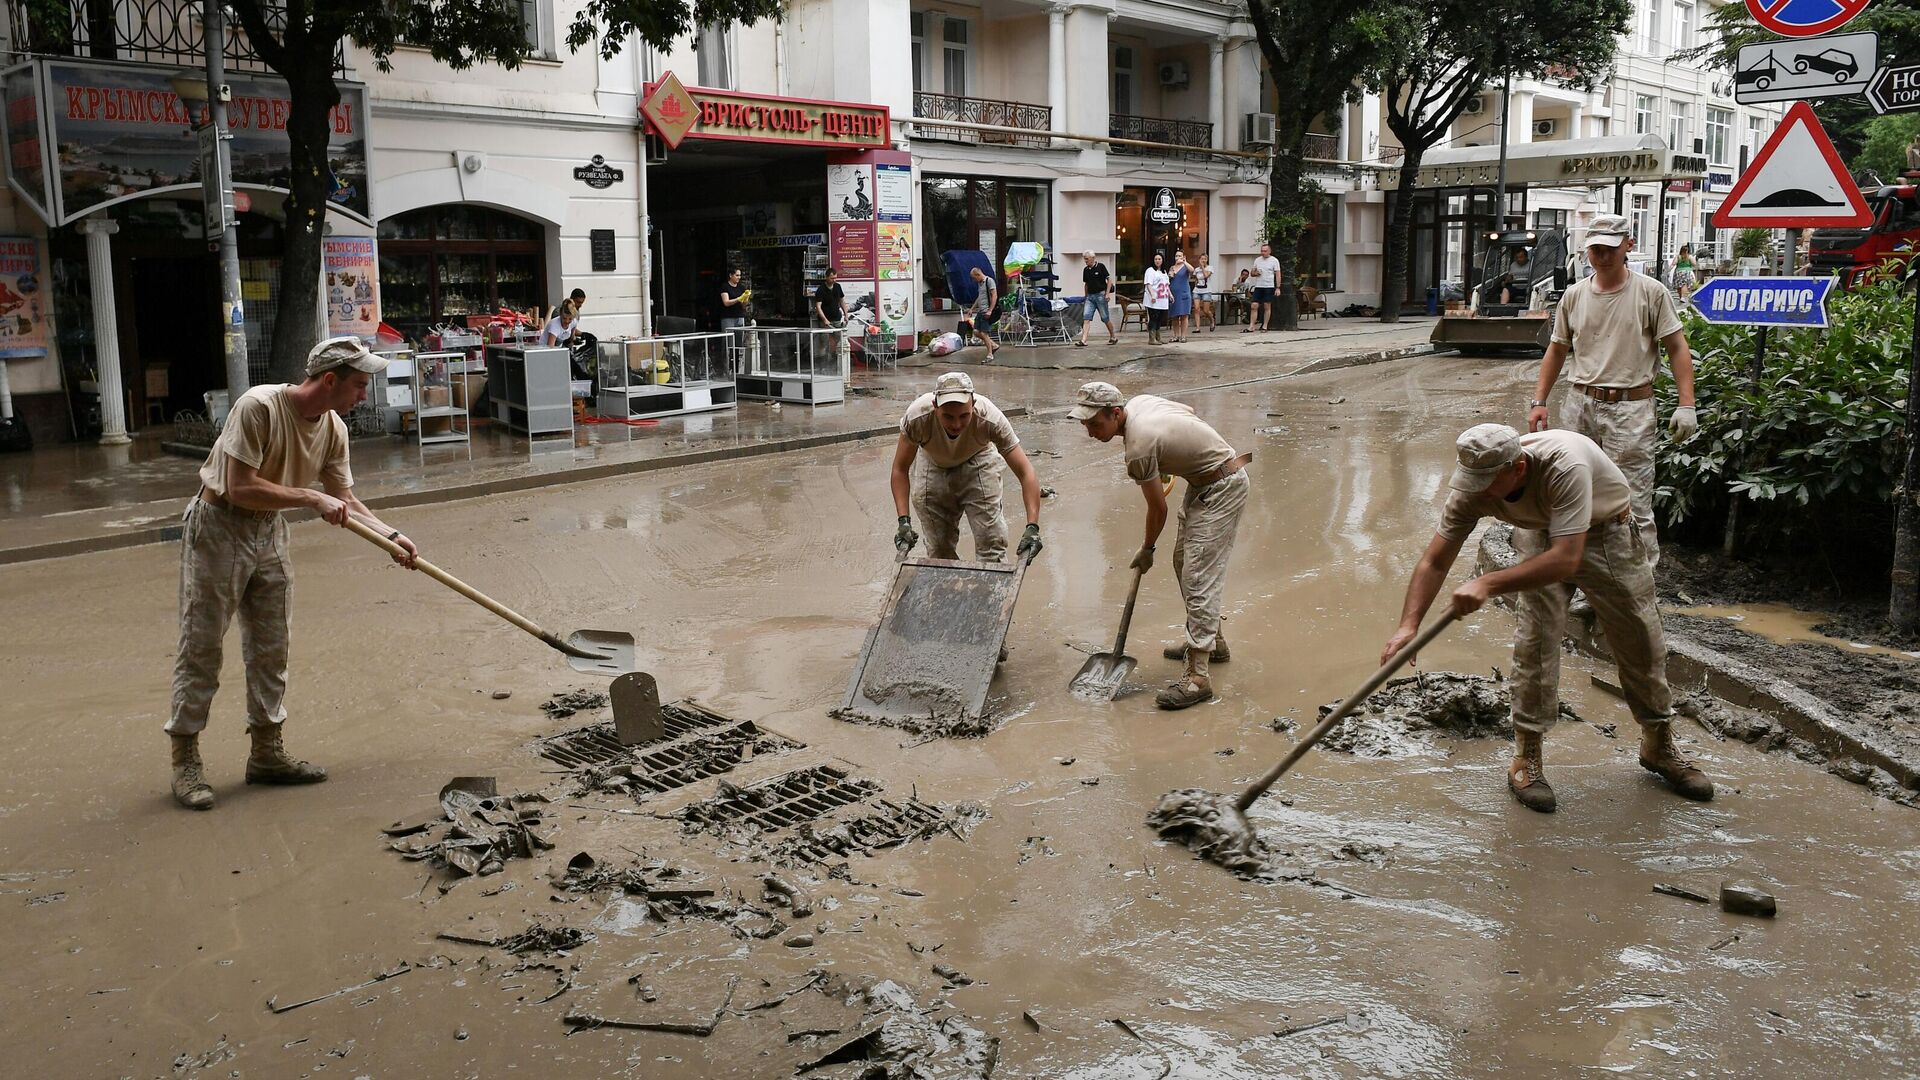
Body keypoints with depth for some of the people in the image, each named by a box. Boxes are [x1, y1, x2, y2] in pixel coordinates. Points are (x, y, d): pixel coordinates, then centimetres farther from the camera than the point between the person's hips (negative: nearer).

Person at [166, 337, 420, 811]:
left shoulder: (333, 429, -3)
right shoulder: (258, 407, -26)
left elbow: (345, 503, 5)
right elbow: (240, 489, -28)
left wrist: (391, 535, -8)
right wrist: (312, 498, -27)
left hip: (268, 531, 7)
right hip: (218, 527, -7)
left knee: (271, 648, 10)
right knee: (201, 647, -1)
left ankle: (267, 753, 21)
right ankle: (185, 761, 8)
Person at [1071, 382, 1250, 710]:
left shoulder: (1139, 447, -28)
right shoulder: (1139, 400, -2)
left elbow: (1158, 509, -16)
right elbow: (1188, 411, 16)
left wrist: (1146, 550, 2)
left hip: (1223, 488, -10)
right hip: (1202, 481, 10)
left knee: (1199, 576, -15)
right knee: (1184, 562, 20)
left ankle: (1198, 676, -17)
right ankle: (1212, 642, 35)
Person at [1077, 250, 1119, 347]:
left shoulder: (1101, 266, -6)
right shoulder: (1085, 270, 10)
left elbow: (1109, 279, -6)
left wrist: (1107, 293, -13)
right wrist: (1086, 296, 17)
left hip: (1100, 295, -5)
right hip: (1090, 296, 5)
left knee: (1105, 318, 3)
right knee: (1086, 318, -8)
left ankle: (1113, 337, 21)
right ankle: (1083, 340, -15)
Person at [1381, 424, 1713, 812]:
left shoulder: (1565, 464, -43)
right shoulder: (1473, 488, -27)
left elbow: (1566, 560, -46)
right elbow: (1435, 562, -21)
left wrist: (1488, 584, -49)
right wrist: (1409, 625, -32)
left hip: (1607, 531, -2)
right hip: (1541, 536, 2)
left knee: (1642, 641, 5)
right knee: (1536, 638, -12)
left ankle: (1659, 747, 25)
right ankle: (1526, 758, -2)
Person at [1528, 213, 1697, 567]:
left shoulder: (1651, 292, -4)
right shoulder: (1575, 295, 8)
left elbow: (1677, 348, -3)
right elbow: (1557, 350, 17)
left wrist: (1686, 405, -10)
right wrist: (1539, 401, 11)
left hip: (1630, 408, -5)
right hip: (1579, 405, 5)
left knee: (1633, 505, -7)